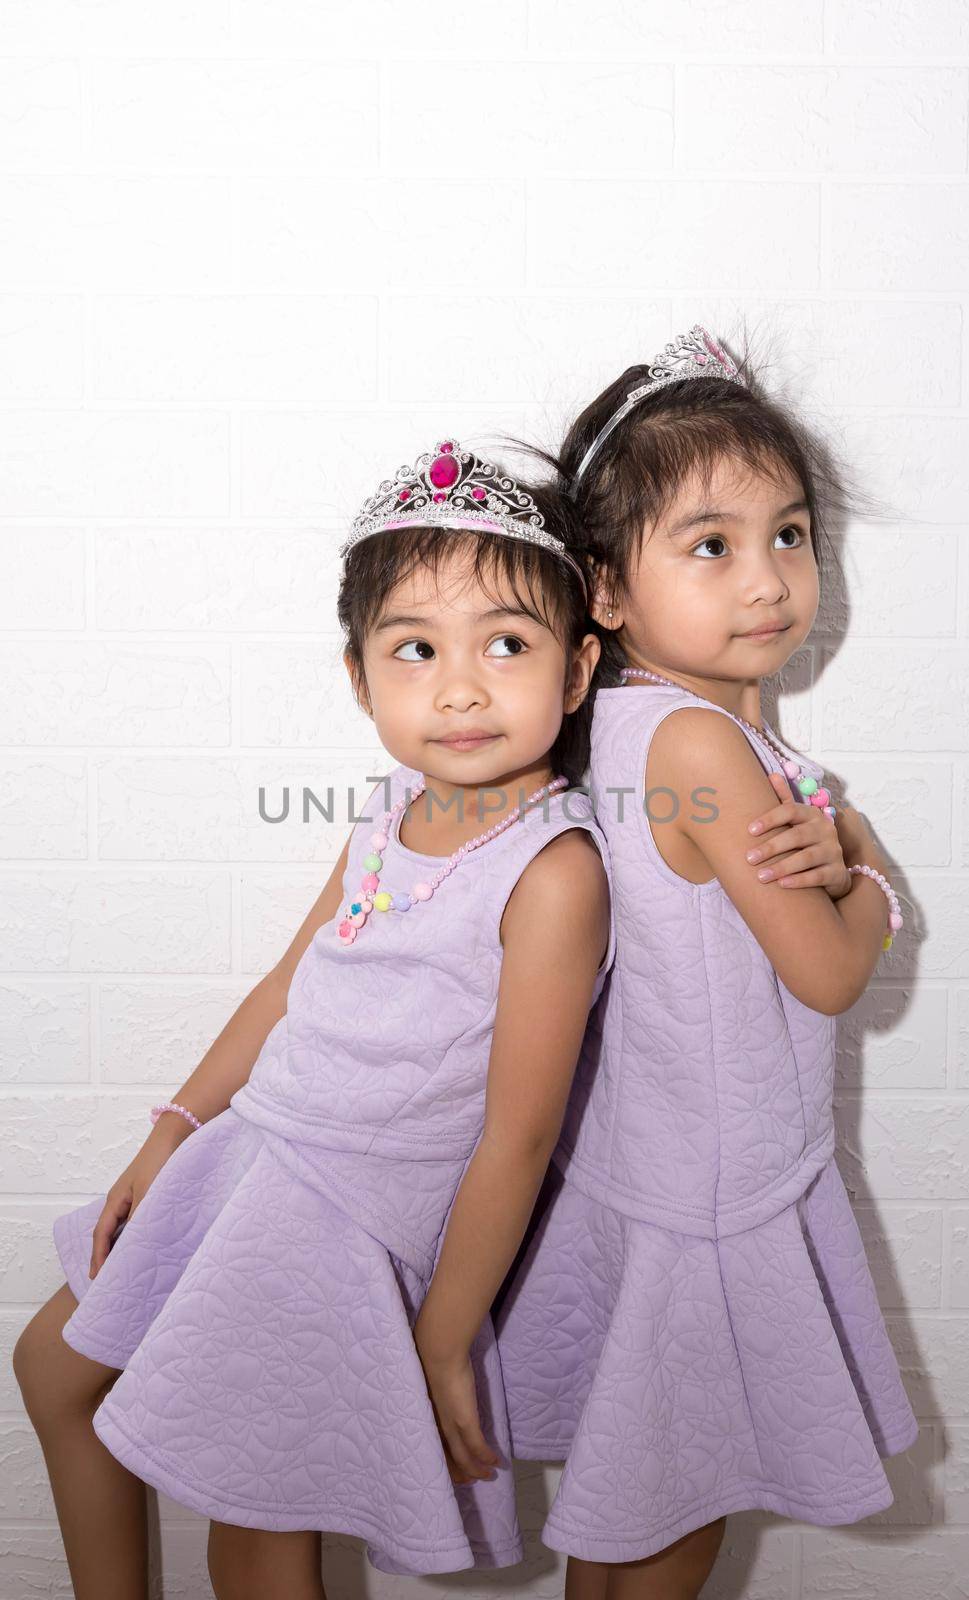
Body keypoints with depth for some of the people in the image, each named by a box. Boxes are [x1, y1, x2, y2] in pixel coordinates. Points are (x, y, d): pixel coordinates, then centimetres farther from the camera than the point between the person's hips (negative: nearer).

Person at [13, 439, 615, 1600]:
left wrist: (443, 1344, -14)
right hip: (250, 1155, 8)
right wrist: (174, 1130, 13)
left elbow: (517, 1139, -20)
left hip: (354, 1220, -8)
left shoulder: (554, 870, -24)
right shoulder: (394, 812, -1)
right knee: (57, 1363, 25)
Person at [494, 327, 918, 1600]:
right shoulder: (699, 740, -27)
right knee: (683, 1497, 13)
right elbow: (829, 975, -21)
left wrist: (834, 844, -16)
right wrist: (862, 890, -1)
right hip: (713, 1193, -8)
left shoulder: (680, 712, 1)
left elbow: (856, 832, 7)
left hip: (634, 1153, 8)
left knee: (627, 1472, 25)